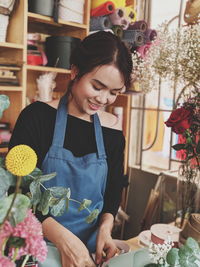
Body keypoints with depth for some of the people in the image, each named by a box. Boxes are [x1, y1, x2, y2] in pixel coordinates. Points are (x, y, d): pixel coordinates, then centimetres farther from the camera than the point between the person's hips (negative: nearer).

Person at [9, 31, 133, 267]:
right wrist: (63, 239, -26)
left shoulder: (113, 130, -6)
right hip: (38, 245, -3)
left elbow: (114, 190, 5)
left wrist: (105, 227, -13)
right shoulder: (37, 117, -16)